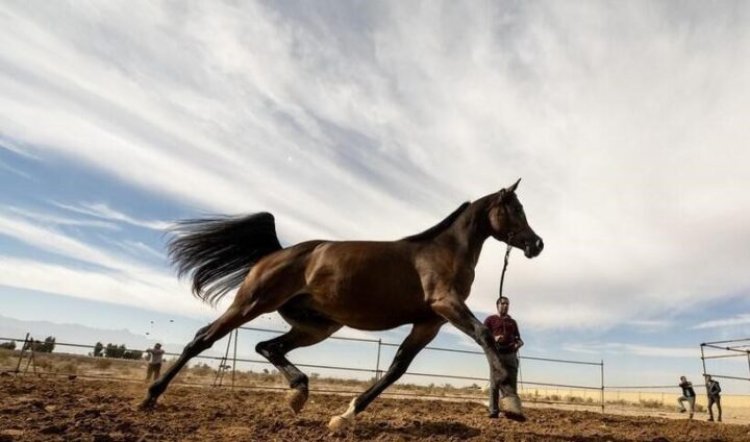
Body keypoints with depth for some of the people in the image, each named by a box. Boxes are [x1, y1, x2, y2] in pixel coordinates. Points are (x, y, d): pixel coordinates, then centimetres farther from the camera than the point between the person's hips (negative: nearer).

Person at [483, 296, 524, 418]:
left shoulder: (512, 322, 24)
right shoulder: (490, 319, 13)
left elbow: (518, 338, 22)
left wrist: (519, 343, -2)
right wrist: (493, 338, -15)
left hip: (511, 354, 3)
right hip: (496, 354, -3)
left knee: (512, 383, -4)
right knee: (495, 383, -7)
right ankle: (494, 410, -6)